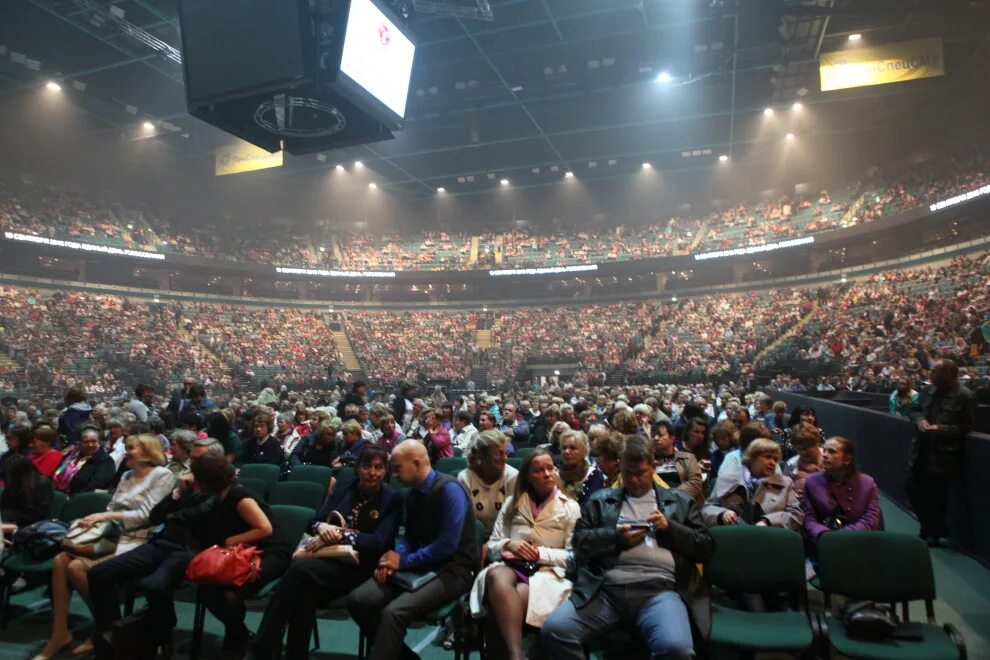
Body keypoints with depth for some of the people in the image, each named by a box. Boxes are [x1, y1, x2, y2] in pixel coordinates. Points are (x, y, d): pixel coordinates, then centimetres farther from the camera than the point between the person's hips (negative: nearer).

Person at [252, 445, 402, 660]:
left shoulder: (392, 499, 0)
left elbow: (380, 542, -11)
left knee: (301, 568, -30)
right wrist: (322, 526, -13)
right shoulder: (344, 490, 15)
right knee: (305, 588, -33)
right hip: (329, 558, 4)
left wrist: (339, 534, -20)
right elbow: (313, 522, 12)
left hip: (359, 567, -4)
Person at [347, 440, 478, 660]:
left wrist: (404, 561, -14)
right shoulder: (413, 493, 8)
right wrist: (395, 556, -5)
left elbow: (448, 544, -22)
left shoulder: (449, 489, -17)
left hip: (451, 569, -8)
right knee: (357, 600, -9)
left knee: (393, 612, -31)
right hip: (420, 565, 8)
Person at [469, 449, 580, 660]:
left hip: (547, 572, -2)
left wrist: (540, 554, -11)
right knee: (497, 577, -40)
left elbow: (573, 556, 3)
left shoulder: (570, 507, 9)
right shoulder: (513, 502, 17)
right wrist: (509, 544, -8)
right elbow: (492, 546, 15)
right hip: (510, 565, 2)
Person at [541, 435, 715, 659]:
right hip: (605, 588, 1)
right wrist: (615, 536, -3)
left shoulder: (679, 501, 21)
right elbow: (579, 541, 14)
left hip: (659, 589, -1)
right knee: (554, 630, -22)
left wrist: (670, 528, 0)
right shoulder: (601, 499, 22)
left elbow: (706, 547, 17)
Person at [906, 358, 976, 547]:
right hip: (923, 450, 7)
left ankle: (934, 533, 25)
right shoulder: (929, 391, 8)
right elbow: (915, 410, 19)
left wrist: (940, 429, -21)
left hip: (943, 454, -6)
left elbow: (967, 427, -12)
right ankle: (928, 527, 30)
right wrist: (919, 419, -3)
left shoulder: (965, 396, -11)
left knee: (936, 494, 4)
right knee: (912, 486, 10)